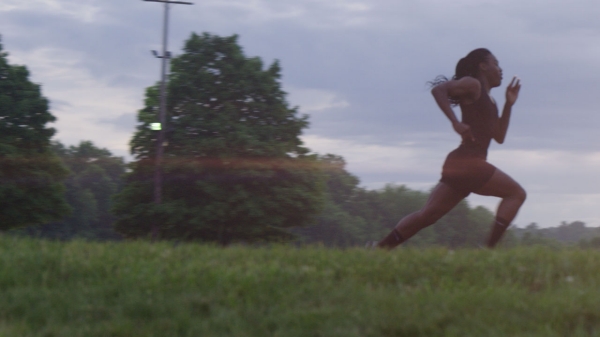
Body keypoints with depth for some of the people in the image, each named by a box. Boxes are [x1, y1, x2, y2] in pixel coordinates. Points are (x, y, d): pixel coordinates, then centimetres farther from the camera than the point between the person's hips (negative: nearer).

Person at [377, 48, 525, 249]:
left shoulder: (488, 100, 24)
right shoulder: (472, 84, -2)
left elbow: (499, 137, 25)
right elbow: (438, 89, -16)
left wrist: (509, 104, 20)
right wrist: (456, 122, -25)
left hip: (459, 164, 9)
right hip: (467, 162, -9)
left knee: (427, 215, 6)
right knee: (516, 193, -4)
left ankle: (378, 249, 3)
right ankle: (489, 250, -14)